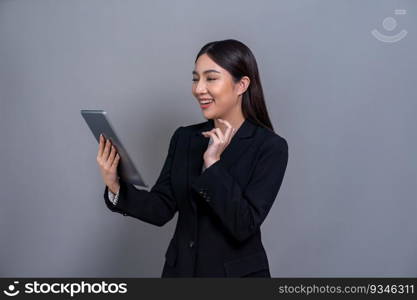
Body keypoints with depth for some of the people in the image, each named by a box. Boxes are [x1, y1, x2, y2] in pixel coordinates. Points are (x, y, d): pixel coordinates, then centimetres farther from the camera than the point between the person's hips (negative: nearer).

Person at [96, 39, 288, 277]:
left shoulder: (270, 147, -14)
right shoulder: (184, 138, -1)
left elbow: (244, 226, -20)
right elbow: (162, 210, -4)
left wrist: (213, 163, -25)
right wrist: (116, 188, -18)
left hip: (237, 274, -4)